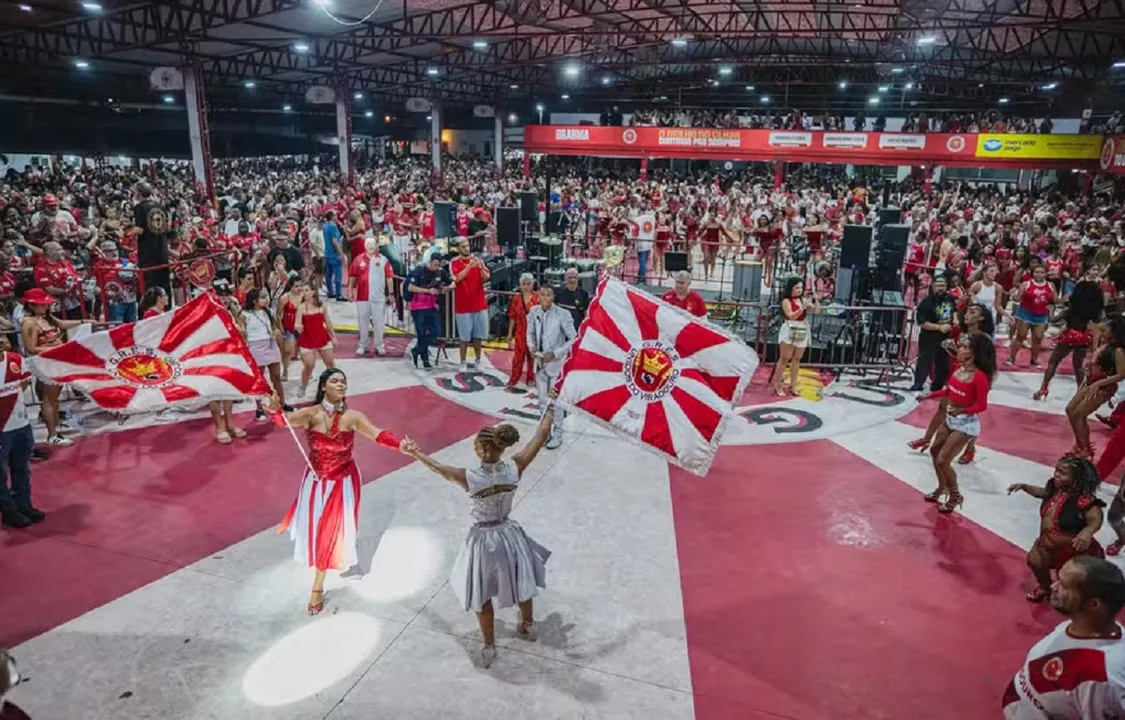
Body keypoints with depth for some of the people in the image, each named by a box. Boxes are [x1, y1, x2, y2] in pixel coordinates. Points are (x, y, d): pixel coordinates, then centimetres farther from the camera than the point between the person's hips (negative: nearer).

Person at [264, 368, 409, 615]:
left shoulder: (352, 417, -16)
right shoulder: (311, 414, -15)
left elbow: (378, 435, -26)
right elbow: (286, 420, -31)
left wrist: (400, 445, -44)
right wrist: (276, 410, -55)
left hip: (343, 482, -1)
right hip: (316, 481, 1)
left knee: (332, 532, 6)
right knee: (314, 528, 10)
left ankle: (317, 587, 30)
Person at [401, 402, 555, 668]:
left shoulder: (469, 478, -28)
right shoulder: (515, 468, -21)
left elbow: (438, 466, -11)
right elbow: (542, 434, -13)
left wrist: (413, 452, 4)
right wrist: (551, 404, -1)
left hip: (484, 540, -3)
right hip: (509, 534, 3)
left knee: (482, 596, 21)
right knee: (520, 582, 28)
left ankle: (489, 648, 38)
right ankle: (528, 626, 52)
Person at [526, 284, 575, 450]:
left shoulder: (563, 314, -16)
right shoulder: (534, 311, -3)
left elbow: (573, 339, -10)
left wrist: (555, 354, -16)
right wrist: (532, 347, -8)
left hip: (556, 363, -5)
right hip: (540, 362, 5)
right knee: (542, 400, 15)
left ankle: (557, 435, 18)